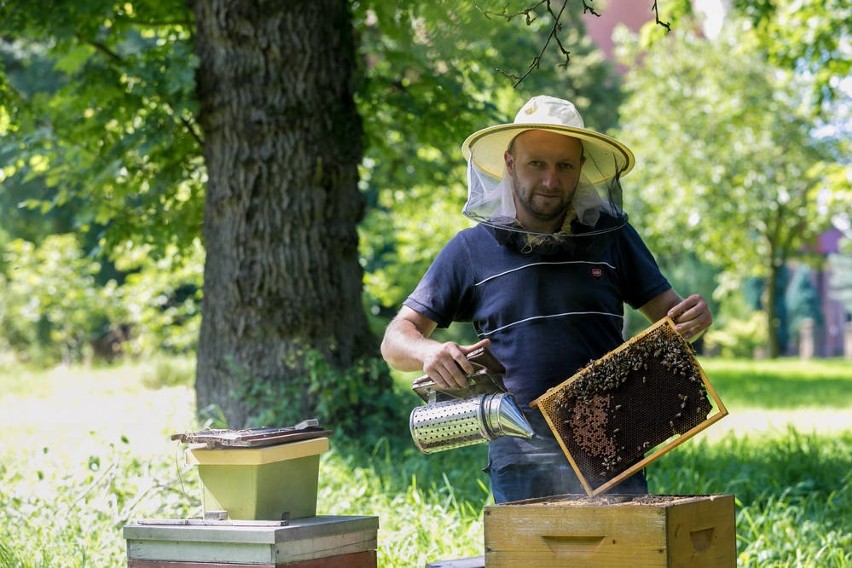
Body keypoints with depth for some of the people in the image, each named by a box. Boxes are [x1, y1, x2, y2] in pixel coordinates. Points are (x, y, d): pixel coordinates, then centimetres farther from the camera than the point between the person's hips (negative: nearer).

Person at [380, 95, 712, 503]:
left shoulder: (611, 236, 8)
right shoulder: (471, 250, 6)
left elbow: (668, 315, 14)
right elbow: (396, 339, 6)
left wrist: (693, 319, -10)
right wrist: (429, 353, -17)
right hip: (521, 462, 0)